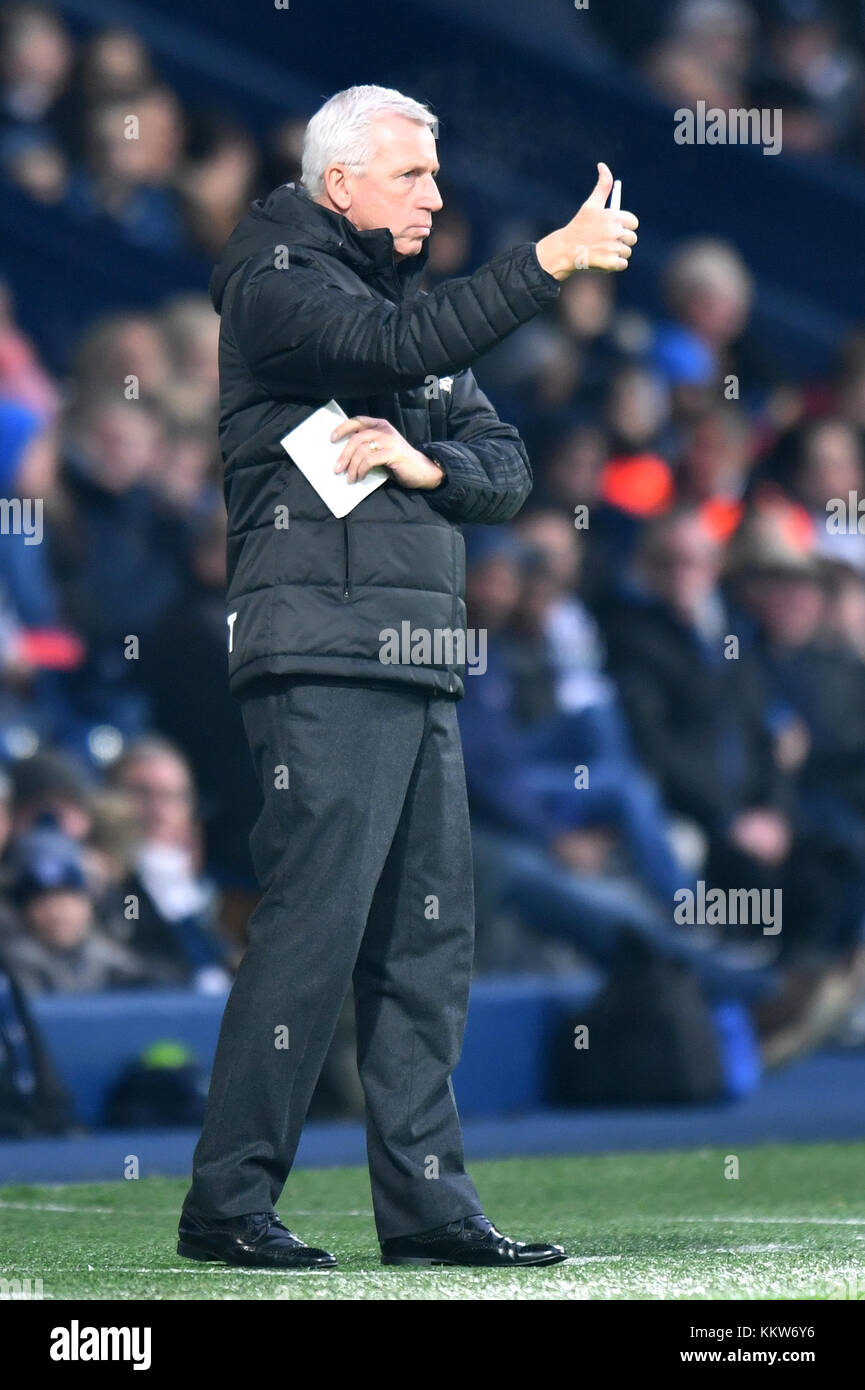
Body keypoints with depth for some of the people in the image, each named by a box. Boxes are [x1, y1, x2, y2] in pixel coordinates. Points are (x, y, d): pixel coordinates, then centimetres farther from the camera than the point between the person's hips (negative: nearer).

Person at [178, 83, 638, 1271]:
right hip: (321, 656, -8)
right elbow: (398, 350, -22)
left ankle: (426, 1203, 9)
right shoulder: (277, 285, -2)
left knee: (428, 936, 6)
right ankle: (227, 1200, -8)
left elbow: (507, 469, 16)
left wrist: (427, 462, -5)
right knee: (314, 921, -12)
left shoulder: (408, 297, 23)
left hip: (420, 672, 8)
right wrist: (550, 261, -24)